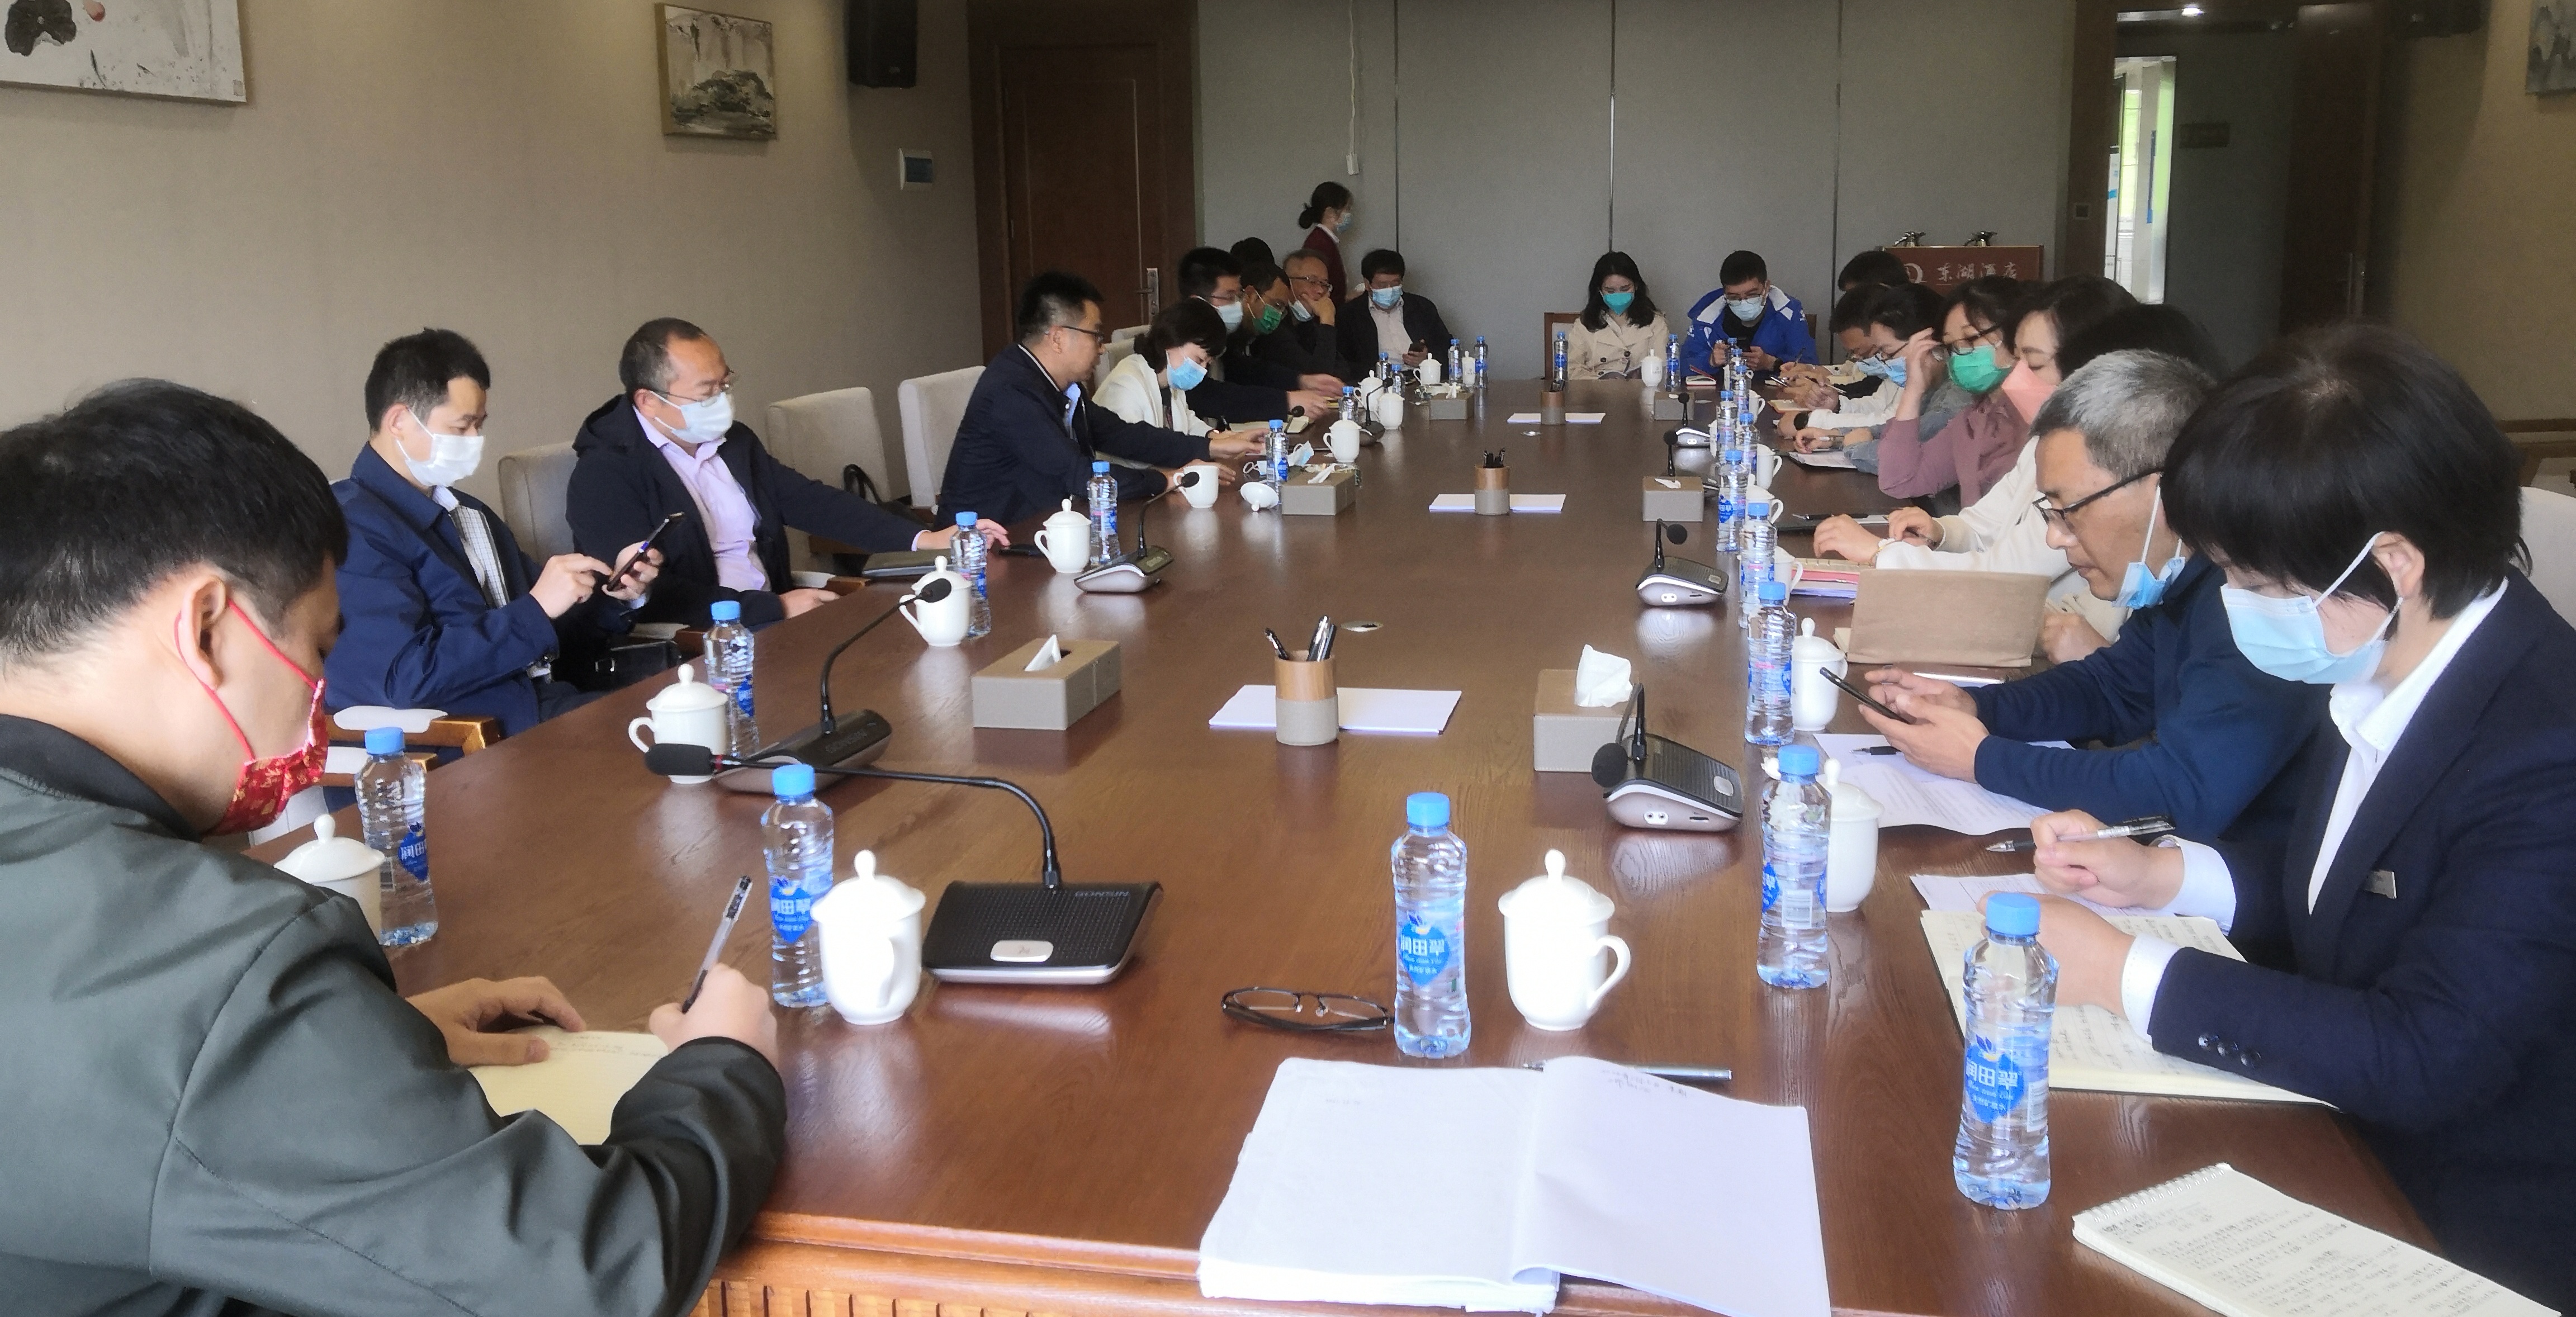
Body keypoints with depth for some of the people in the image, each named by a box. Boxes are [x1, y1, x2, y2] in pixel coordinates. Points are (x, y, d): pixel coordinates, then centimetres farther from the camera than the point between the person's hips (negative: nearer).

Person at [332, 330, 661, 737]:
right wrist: (536, 609, -16)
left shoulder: (471, 515, 20)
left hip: (548, 708, 8)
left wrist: (616, 594, 6)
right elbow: (407, 679, -18)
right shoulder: (352, 527, -7)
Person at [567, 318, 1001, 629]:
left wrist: (923, 540, 2)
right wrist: (774, 608, -21)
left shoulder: (734, 440, 11)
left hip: (774, 620, 7)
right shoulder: (605, 473, -10)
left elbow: (813, 502, 14)